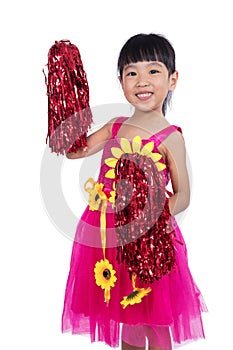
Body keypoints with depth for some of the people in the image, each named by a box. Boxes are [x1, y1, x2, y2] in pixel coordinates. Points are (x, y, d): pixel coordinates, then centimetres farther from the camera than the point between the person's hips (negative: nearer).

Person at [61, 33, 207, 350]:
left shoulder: (170, 137, -10)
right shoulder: (115, 126, 5)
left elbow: (182, 197, -8)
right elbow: (71, 149, 7)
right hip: (107, 237, 5)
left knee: (154, 324, 12)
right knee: (126, 321, 21)